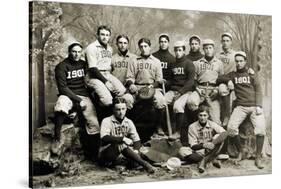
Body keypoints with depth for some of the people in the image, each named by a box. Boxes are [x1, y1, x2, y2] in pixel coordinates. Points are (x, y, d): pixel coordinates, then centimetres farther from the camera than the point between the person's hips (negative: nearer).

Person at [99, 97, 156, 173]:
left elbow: (137, 140, 0)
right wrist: (123, 139, -30)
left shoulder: (129, 122, 6)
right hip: (105, 155, -5)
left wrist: (135, 150, -21)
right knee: (121, 144, -32)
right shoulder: (107, 121, -8)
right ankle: (144, 164, -34)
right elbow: (104, 138, -25)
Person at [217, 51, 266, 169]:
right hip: (240, 106, 1)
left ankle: (258, 157, -11)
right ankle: (240, 151, 2)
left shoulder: (251, 74, 12)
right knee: (231, 127, -21)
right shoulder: (233, 75, 17)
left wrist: (258, 106, -7)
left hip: (254, 106, -1)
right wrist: (228, 80, -9)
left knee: (261, 128, -23)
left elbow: (258, 90, 6)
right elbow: (219, 79, 11)